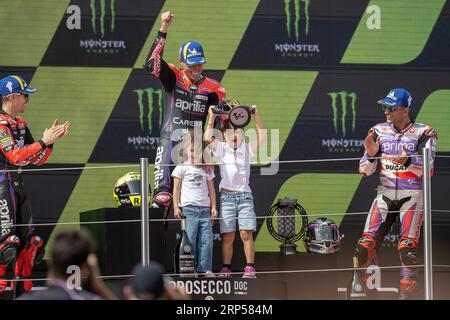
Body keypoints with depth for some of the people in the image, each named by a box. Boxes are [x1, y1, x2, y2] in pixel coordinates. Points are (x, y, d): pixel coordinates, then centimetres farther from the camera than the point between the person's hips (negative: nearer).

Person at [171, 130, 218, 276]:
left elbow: (211, 189, 18)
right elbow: (176, 189, 4)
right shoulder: (181, 168, 5)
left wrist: (213, 207, 9)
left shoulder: (206, 169, 17)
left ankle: (205, 269, 1)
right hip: (188, 208, -4)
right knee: (190, 240, -7)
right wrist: (176, 207, -4)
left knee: (206, 240, -2)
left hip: (205, 209, 4)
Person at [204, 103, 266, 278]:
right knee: (227, 236, -1)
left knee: (246, 233, -6)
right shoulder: (222, 149, 7)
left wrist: (256, 117, -9)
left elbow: (262, 136, -4)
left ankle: (250, 267, -4)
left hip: (244, 195, 0)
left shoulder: (247, 149, 8)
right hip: (227, 196, 0)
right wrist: (212, 118, -12)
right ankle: (226, 269, 4)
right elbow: (208, 137, -8)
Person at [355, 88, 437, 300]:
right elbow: (365, 170, 5)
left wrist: (408, 161, -33)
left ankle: (406, 294, -6)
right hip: (385, 193, 4)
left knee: (407, 248, -15)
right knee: (366, 245, -8)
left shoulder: (423, 133, -4)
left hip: (412, 196, -3)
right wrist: (371, 154, -17)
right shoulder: (379, 131, 7)